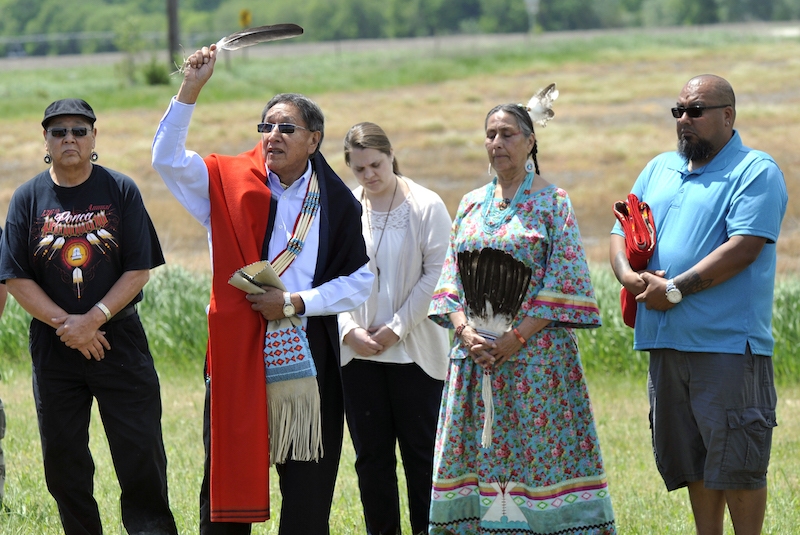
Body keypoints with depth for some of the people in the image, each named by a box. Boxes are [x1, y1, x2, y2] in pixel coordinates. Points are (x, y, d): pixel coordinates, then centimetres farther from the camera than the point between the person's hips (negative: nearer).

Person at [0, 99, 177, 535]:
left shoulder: (120, 191, 0)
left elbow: (139, 270, -3)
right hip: (53, 347, 2)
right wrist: (66, 325, -12)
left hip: (119, 340, -2)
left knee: (141, 453, -7)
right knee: (63, 461, 6)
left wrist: (94, 319, -14)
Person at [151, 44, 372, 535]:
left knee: (308, 494, 3)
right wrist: (191, 89, -17)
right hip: (237, 351, 0)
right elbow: (168, 158, -8)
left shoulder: (337, 203, 3)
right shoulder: (232, 184, 3)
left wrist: (296, 303, -9)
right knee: (228, 483, 1)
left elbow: (360, 283, 3)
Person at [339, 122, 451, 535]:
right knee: (371, 455, 5)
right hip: (358, 352, 3)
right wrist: (350, 330, -7)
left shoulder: (426, 207, -4)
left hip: (415, 350, -3)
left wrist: (396, 328, -10)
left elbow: (436, 274, -6)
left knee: (421, 452, 0)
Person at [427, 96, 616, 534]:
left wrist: (518, 337, -14)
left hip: (535, 347, -5)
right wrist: (464, 330, -5)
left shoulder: (552, 202, -2)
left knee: (537, 445, -7)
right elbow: (452, 277, 12)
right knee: (475, 450, 3)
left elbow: (563, 281, -8)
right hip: (475, 349, 5)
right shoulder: (471, 204, 14)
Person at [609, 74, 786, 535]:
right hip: (666, 340, 7)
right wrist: (629, 275, -4)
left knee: (737, 464, -5)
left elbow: (743, 248, -16)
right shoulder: (660, 170, 19)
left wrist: (675, 289, -18)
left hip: (727, 342, -7)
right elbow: (622, 232, 18)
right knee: (692, 460, 12)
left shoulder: (756, 172, -4)